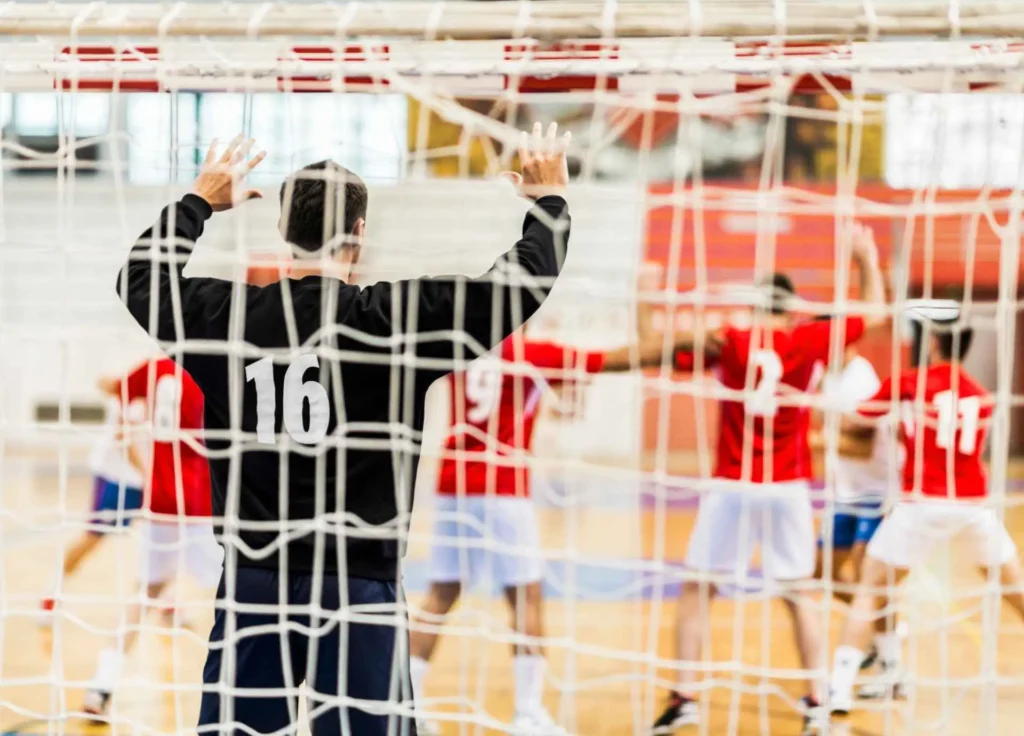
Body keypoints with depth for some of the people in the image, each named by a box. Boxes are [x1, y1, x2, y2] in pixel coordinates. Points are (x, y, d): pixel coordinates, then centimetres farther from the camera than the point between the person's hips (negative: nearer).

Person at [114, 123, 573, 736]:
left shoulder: (226, 314, 0)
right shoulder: (393, 320, -10)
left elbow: (142, 278, 21)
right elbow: (523, 283, -8)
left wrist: (200, 202, 34)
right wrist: (551, 197, 8)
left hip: (254, 579, 3)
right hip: (358, 587, -3)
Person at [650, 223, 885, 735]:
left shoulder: (728, 342, -3)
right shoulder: (808, 341, -1)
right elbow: (874, 313, 12)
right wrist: (868, 260, 24)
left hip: (732, 486, -1)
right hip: (788, 487, 1)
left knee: (696, 590, 7)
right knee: (797, 593, 14)